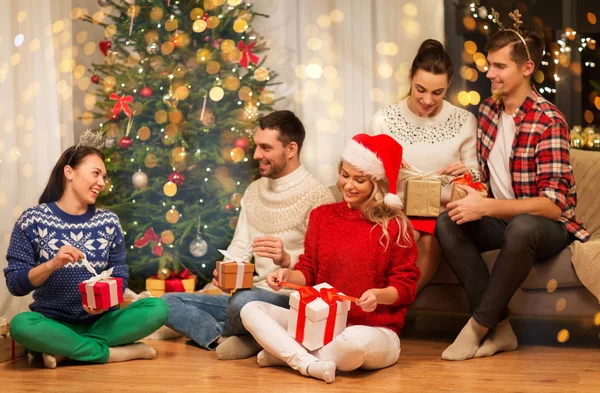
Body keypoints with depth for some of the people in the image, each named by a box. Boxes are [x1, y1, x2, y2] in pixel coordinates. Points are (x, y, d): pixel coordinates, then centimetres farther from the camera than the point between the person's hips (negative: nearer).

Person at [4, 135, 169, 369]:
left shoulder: (108, 221, 5)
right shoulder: (34, 219, -4)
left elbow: (119, 277, 5)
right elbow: (15, 284, -7)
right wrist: (52, 264, -24)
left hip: (99, 321, 3)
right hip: (53, 324, -3)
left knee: (158, 308, -22)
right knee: (20, 325, -36)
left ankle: (64, 350, -19)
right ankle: (113, 352, -23)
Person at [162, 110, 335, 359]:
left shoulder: (317, 196, -10)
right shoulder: (254, 191, 15)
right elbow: (239, 246, 13)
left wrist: (287, 259, -33)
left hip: (293, 301, -8)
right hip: (254, 294, 8)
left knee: (244, 302, -39)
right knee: (168, 302, -2)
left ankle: (226, 336, -5)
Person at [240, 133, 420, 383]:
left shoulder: (394, 227, -4)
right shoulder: (322, 216, 9)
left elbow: (405, 287, -3)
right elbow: (308, 271, 13)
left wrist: (379, 295, -23)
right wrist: (288, 275, -9)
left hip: (375, 331, -4)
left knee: (356, 340, -42)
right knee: (251, 310, -12)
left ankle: (284, 353, -15)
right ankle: (310, 364, -31)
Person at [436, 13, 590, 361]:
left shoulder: (548, 121, -19)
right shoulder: (488, 109, 4)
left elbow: (553, 204, -26)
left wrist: (486, 207, -31)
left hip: (548, 227, -7)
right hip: (502, 219, 7)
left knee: (522, 227, -40)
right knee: (446, 223, -22)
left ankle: (479, 325, -22)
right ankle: (500, 329, -21)